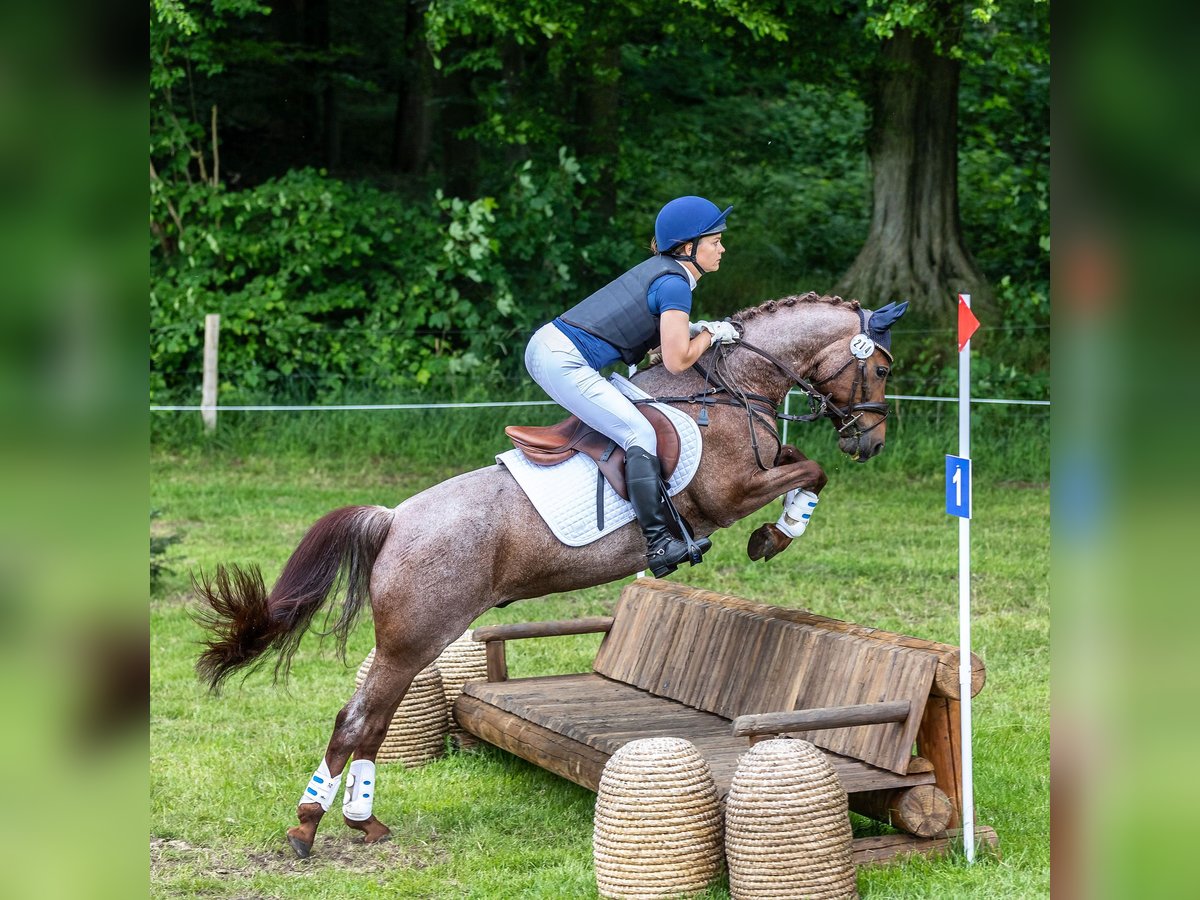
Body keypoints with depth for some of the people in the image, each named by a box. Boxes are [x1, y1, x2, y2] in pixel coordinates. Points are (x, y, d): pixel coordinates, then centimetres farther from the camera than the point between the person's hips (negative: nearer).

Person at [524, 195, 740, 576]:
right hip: (563, 360, -11)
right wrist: (709, 333, 1)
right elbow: (677, 361, -14)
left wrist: (690, 330, 12)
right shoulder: (675, 284, -11)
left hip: (546, 346, 11)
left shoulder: (659, 269, 17)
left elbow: (649, 334, 23)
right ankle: (660, 543, -21)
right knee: (639, 434, -16)